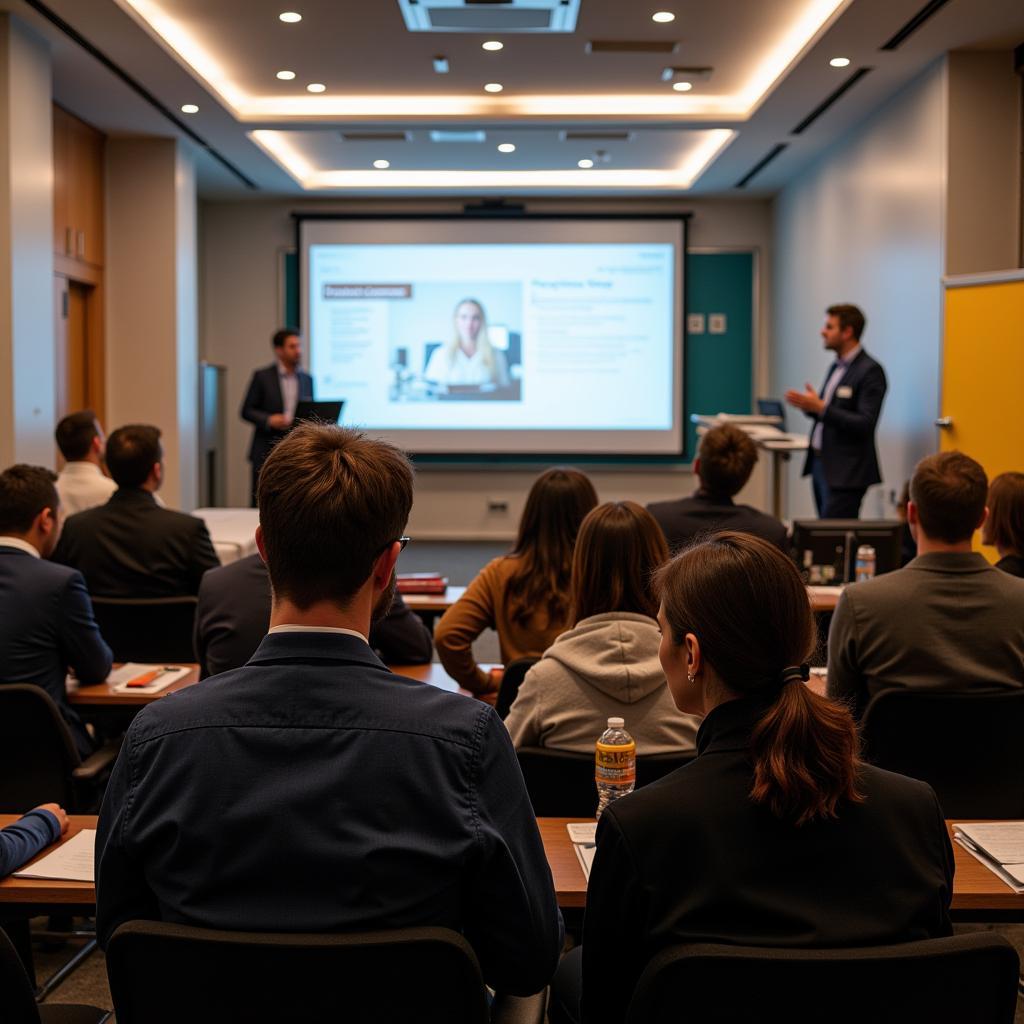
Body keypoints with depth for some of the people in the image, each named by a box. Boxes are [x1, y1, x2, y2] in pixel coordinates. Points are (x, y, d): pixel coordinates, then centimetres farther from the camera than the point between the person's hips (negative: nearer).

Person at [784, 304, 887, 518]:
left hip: (845, 472, -9)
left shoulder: (870, 371, -12)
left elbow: (865, 424, -20)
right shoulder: (836, 367, 15)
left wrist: (820, 407, -22)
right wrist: (809, 406, 1)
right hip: (821, 464, 9)